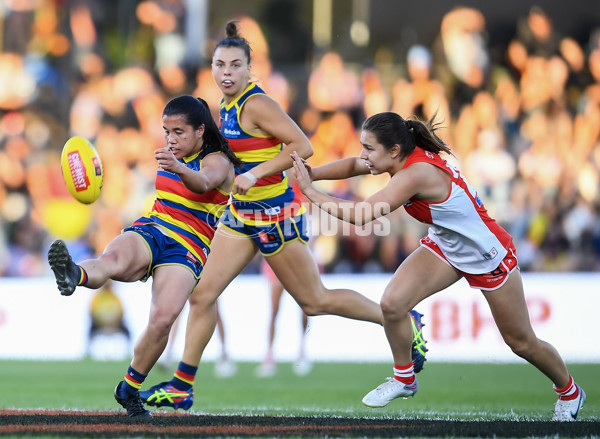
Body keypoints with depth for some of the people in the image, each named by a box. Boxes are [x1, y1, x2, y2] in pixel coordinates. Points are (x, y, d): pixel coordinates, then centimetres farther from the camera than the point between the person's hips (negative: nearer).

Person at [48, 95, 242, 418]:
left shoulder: (217, 161, -4)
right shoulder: (174, 155, 17)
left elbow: (203, 183, -31)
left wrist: (178, 169, -50)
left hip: (186, 249, -4)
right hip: (149, 231, 4)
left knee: (163, 318, -29)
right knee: (113, 259, -34)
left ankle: (129, 390, -9)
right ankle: (73, 275, -71)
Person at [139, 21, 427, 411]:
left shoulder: (256, 104, -19)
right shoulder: (227, 106, 8)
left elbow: (302, 146, -25)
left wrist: (255, 174, -27)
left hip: (274, 213, -8)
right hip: (241, 213, 8)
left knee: (314, 300, 3)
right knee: (203, 293, 1)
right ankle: (182, 386, 7)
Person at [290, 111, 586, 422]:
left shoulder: (416, 174, -37)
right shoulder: (407, 157, -13)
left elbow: (361, 215, -40)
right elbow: (354, 165, 4)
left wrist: (311, 192, -33)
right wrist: (311, 174, -11)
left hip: (489, 254, -7)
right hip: (445, 246, 7)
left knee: (521, 342, 9)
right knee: (391, 303, -14)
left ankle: (568, 391, 34)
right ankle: (404, 378, 8)